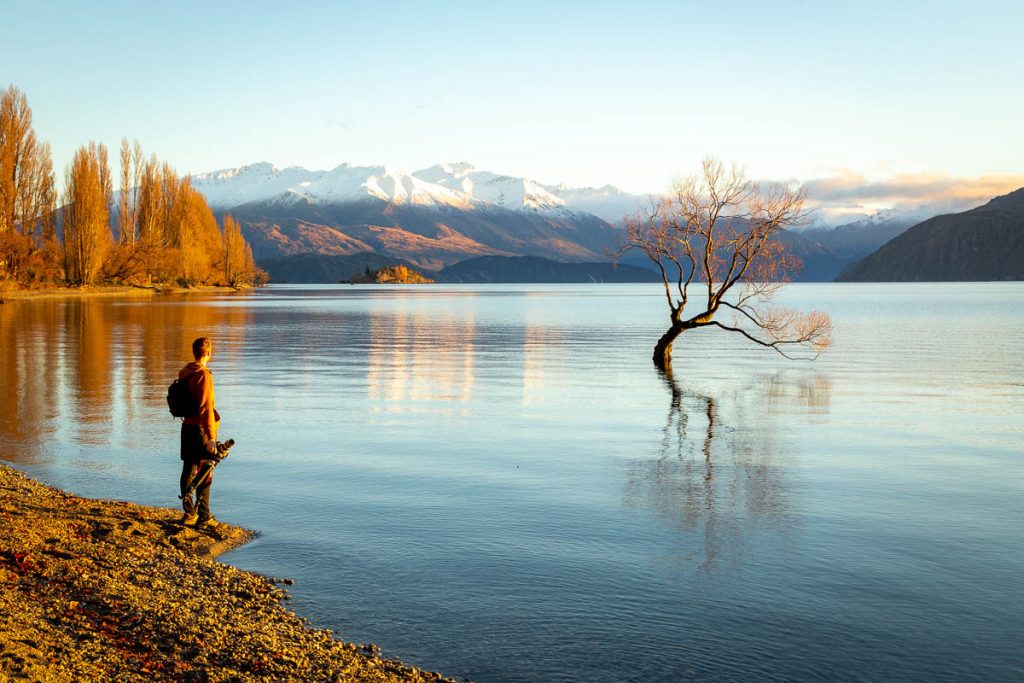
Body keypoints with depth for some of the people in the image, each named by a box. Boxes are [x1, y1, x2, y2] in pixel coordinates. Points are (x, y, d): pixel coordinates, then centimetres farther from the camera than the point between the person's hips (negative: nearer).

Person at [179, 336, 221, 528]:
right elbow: (206, 409, -20)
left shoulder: (184, 373, 10)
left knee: (188, 471, 12)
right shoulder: (204, 375, -17)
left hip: (187, 427, 8)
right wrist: (211, 437, -18)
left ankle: (189, 514, 19)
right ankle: (204, 517, 2)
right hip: (200, 428, -8)